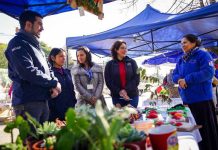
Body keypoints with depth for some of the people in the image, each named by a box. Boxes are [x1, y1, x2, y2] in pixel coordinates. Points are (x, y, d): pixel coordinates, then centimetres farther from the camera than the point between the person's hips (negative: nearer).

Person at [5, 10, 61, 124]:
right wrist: (53, 83, -13)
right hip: (27, 102, -9)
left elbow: (47, 69, 20)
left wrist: (54, 83, -1)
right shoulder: (18, 43, -9)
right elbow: (28, 71, -23)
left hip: (42, 100, 9)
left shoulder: (35, 45, 20)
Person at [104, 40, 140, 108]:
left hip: (132, 95, 1)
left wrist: (126, 90, -13)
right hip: (117, 96, 0)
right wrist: (119, 92, -13)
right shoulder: (110, 64, 4)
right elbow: (108, 82, -1)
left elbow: (136, 78, -2)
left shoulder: (132, 62, 6)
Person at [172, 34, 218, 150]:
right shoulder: (181, 60, 16)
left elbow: (208, 72, -19)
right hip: (187, 100, 7)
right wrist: (179, 79, -10)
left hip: (202, 99, -7)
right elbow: (174, 75, 14)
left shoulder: (203, 55, -6)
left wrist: (187, 79, -19)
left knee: (206, 129, 2)